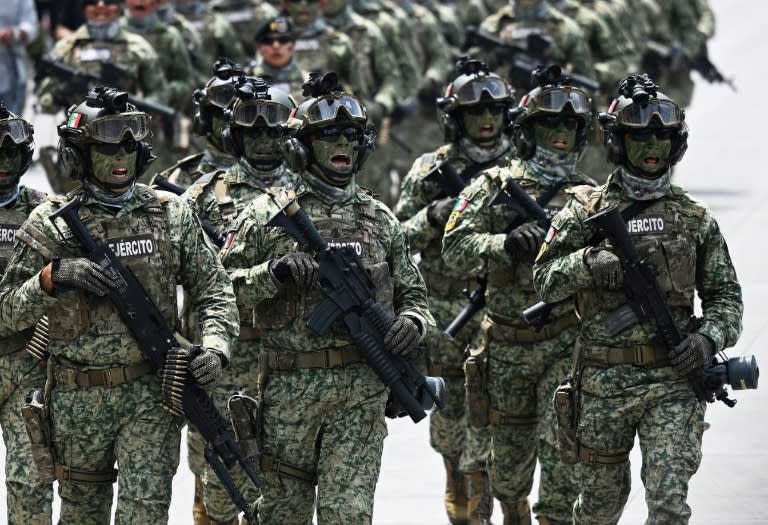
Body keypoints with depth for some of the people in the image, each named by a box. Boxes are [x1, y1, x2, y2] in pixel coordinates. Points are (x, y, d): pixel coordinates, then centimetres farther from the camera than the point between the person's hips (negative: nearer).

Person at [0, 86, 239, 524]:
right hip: (77, 400, 0)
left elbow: (215, 290, 7)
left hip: (151, 396, 0)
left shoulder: (172, 215, 3)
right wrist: (54, 276, -19)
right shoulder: (52, 223, -1)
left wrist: (215, 346, -11)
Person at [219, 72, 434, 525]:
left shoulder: (380, 219, 13)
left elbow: (412, 292, 20)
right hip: (290, 386, -1)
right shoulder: (269, 214, 3)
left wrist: (413, 322, -3)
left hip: (362, 391, 1)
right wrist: (274, 273, -16)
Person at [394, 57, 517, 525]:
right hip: (444, 311, 1)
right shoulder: (431, 170, 2)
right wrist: (435, 215, -18)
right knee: (448, 404, 10)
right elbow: (400, 238, 0)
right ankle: (455, 483, 33)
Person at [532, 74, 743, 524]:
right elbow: (545, 282, 1)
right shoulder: (586, 211, 4)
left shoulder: (695, 218, 7)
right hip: (604, 382, 0)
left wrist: (708, 337, -9)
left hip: (674, 382, 0)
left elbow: (725, 293, 10)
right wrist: (587, 263, -19)